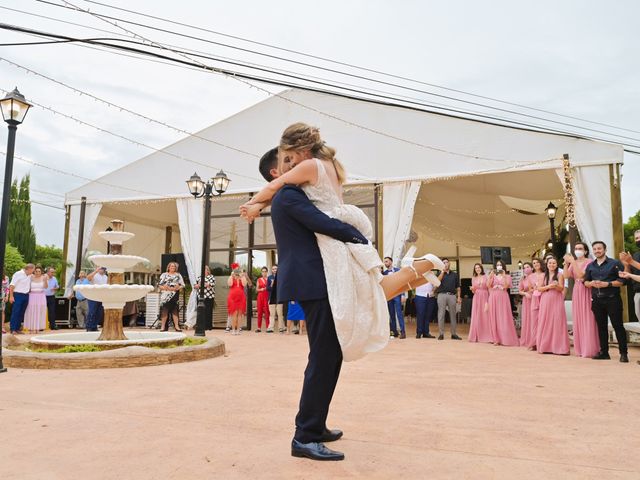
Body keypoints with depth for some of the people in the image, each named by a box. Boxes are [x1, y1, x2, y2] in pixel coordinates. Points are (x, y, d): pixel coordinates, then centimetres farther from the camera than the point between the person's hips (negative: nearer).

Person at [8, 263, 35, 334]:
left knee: (21, 313, 9)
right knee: (15, 312, -5)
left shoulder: (30, 276, 11)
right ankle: (12, 329, 0)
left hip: (26, 296, 6)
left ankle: (18, 328, 15)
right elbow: (11, 285, -11)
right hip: (18, 295, -6)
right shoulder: (18, 274, -9)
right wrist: (11, 296, -15)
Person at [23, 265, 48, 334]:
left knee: (39, 312, 4)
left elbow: (45, 287, -14)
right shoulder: (31, 277, -2)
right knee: (31, 312, 2)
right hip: (32, 296, 0)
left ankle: (37, 328, 11)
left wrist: (45, 280, -32)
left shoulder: (43, 277, -2)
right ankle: (31, 328, 7)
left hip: (41, 297, 1)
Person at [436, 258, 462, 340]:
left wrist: (459, 297, 4)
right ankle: (441, 334, 0)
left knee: (453, 315, 4)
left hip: (452, 295, 2)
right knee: (441, 314, -3)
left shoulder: (455, 274, 15)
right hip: (442, 295, -1)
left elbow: (458, 287, 13)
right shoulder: (440, 273, 11)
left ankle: (453, 334, 9)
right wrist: (443, 271, -13)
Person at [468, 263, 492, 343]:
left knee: (485, 317, -6)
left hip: (485, 298, -3)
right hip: (476, 299, 3)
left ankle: (487, 337, -3)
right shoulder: (473, 278, 11)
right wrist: (472, 289, -8)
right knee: (476, 317, 1)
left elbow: (489, 288, -1)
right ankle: (477, 336, 7)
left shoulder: (486, 277, 1)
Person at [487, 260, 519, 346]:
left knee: (504, 318, -6)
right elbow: (488, 285, -1)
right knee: (495, 318, 1)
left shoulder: (507, 276, 7)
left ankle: (506, 339, -2)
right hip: (493, 298, 3)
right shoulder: (493, 276, 13)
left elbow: (506, 286, -10)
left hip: (503, 298, -2)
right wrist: (490, 276, -9)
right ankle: (497, 339, 5)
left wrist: (503, 276, -16)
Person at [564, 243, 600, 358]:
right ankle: (580, 349, 12)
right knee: (578, 320, 7)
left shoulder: (589, 262, -5)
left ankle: (589, 349, -1)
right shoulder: (573, 263, 12)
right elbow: (567, 275, 0)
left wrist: (572, 262, -20)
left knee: (588, 320, -5)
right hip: (576, 292, 6)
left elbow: (581, 275, -18)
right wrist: (566, 263, -9)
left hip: (586, 292, -6)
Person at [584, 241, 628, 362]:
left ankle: (623, 353, 2)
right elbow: (585, 281, 15)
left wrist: (607, 284, -17)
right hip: (597, 300, 5)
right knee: (601, 326, 9)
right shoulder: (590, 266, 13)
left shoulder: (615, 263, -1)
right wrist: (592, 283, -7)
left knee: (618, 326, -3)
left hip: (612, 299, -4)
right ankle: (604, 352, 15)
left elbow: (623, 280, -7)